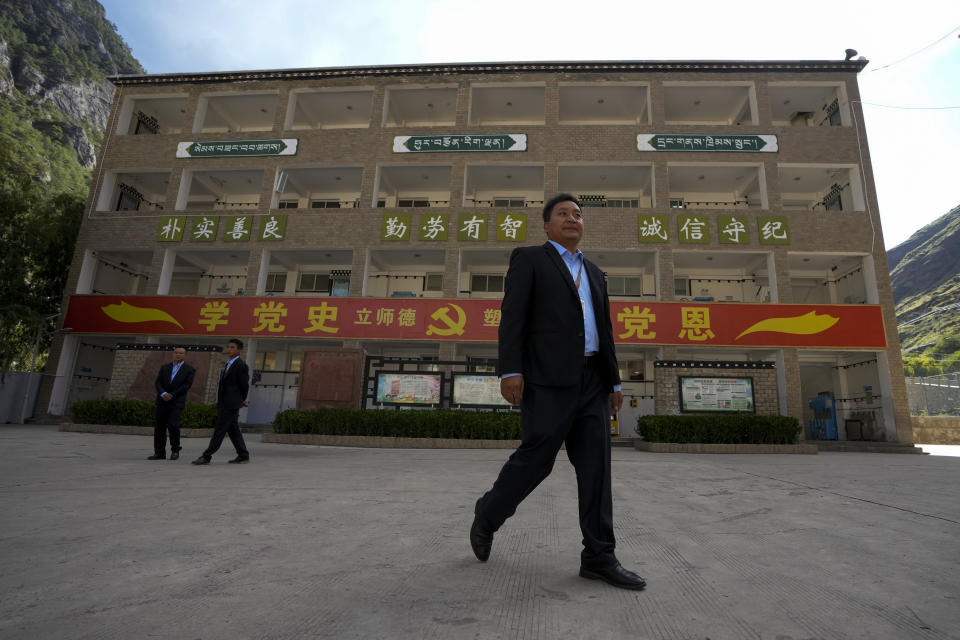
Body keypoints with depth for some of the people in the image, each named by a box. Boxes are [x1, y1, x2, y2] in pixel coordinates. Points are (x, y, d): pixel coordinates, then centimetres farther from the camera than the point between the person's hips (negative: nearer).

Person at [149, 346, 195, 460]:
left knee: (173, 425, -16)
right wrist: (163, 393, -14)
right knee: (159, 427, 4)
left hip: (177, 402, -4)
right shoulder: (164, 367, 13)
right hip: (162, 402, 4)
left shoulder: (189, 369, 3)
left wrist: (172, 395, -14)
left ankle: (175, 450, 1)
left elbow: (187, 385, -6)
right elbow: (158, 383, 4)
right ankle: (159, 453, 12)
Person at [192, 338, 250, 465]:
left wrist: (242, 400, 3)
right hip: (224, 402, 9)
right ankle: (243, 455, 17)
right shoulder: (229, 364, 16)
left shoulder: (241, 365, -12)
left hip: (231, 403, -9)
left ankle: (206, 456, 0)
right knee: (233, 430, 11)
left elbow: (244, 385, -9)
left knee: (219, 430, -5)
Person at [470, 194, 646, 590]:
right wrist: (510, 370, -16)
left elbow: (604, 331, 22)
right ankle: (488, 515, 21)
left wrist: (614, 382, 15)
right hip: (548, 378, -6)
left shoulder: (594, 273, 25)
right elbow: (512, 315, -5)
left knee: (596, 465, 2)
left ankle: (599, 557, 9)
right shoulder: (529, 259, 7)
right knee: (536, 459, -5)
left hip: (591, 380, 6)